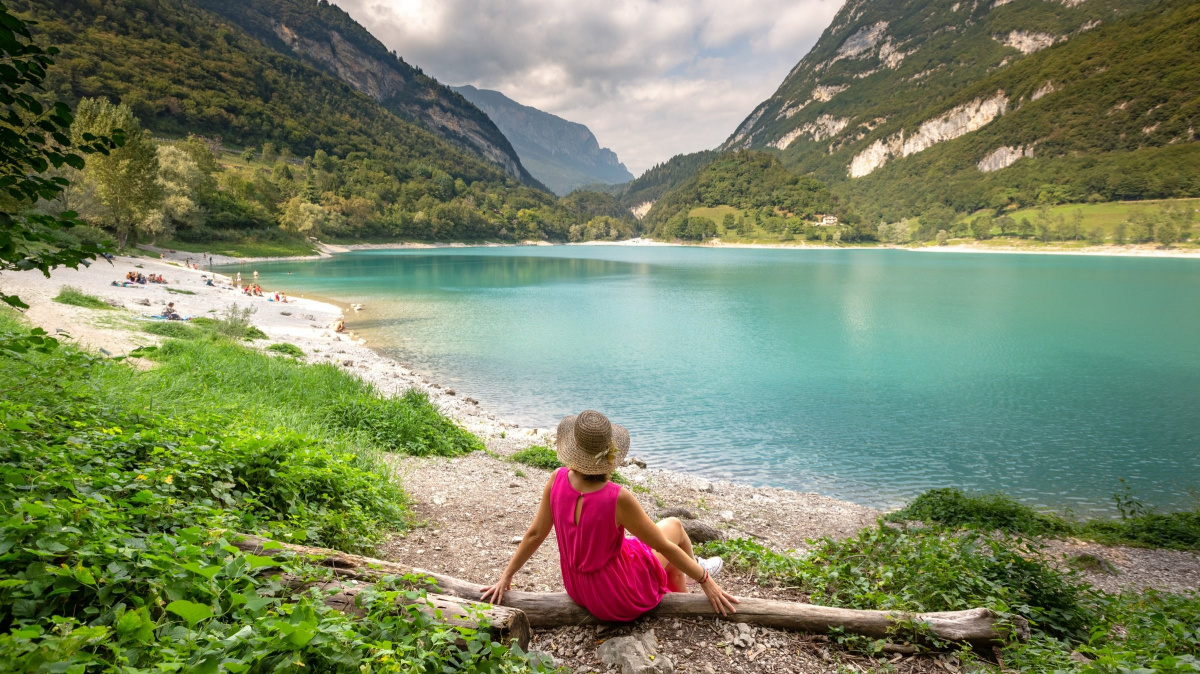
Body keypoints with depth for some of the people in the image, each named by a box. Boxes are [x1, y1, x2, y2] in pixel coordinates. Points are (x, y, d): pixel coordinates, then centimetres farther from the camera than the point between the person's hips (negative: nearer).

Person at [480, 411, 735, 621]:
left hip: (578, 589, 5)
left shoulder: (558, 479, -17)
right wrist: (705, 581, -5)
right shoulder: (618, 499, -32)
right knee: (674, 526, 17)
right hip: (618, 599, -5)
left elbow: (535, 534, -6)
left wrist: (506, 576, 9)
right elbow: (664, 547, -19)